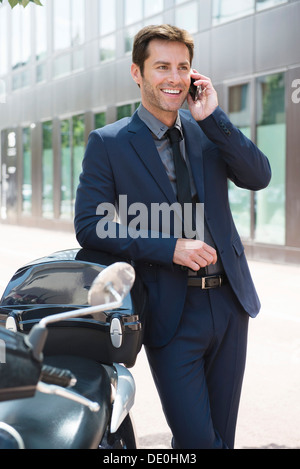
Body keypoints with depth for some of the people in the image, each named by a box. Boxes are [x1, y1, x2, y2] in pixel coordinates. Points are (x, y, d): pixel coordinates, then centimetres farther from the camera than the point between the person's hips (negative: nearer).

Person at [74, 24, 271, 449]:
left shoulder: (209, 128, 8)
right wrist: (170, 247, -19)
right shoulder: (108, 143, -4)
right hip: (171, 313, -4)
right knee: (196, 439, -7)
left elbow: (259, 177, -3)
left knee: (223, 434, 16)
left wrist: (213, 118, -13)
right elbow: (88, 226, -10)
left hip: (229, 302, 5)